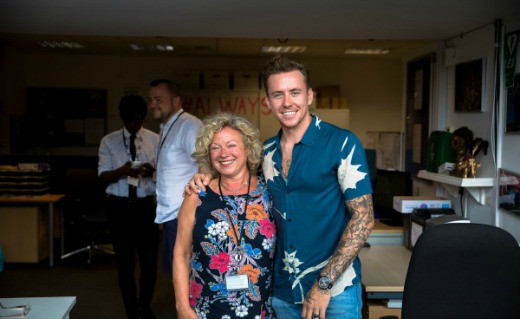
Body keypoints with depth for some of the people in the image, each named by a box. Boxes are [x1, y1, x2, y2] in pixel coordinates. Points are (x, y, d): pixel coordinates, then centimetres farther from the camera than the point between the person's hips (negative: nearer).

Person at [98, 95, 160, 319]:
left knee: (149, 262, 5)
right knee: (125, 264, 8)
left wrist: (153, 171, -25)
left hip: (146, 206, 0)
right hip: (119, 207, 0)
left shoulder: (155, 139, 1)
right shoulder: (109, 141, 1)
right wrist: (122, 170, -24)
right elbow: (103, 177, -4)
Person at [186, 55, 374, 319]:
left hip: (334, 291, -5)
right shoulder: (266, 152, 5)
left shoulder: (342, 144, -10)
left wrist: (324, 284, -17)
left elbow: (364, 217, -13)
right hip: (281, 291, 5)